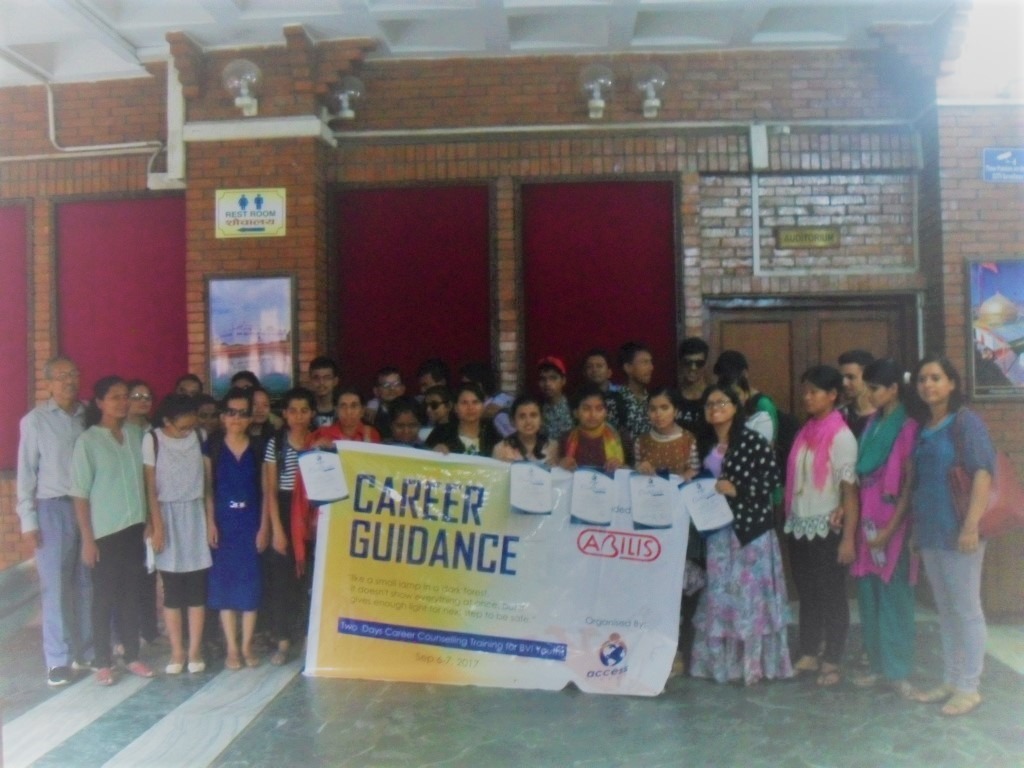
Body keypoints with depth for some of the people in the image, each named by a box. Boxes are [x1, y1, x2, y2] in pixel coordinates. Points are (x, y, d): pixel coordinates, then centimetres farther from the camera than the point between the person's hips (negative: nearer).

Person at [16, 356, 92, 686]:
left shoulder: (88, 416, 5)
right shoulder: (34, 420, -1)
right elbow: (26, 472, -1)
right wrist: (28, 519, -4)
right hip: (53, 509, -2)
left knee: (87, 584, 8)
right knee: (55, 586, 2)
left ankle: (86, 652, 19)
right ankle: (59, 659, 11)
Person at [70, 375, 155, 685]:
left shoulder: (136, 434, 4)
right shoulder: (88, 441, -8)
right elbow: (80, 494, -8)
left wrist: (150, 520, 7)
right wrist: (87, 538, -10)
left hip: (135, 527, 4)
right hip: (105, 531, -4)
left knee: (131, 594, 12)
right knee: (104, 597, 5)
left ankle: (132, 656, 23)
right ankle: (103, 663, 17)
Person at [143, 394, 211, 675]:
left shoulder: (199, 437, 1)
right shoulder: (152, 439, -6)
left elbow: (207, 481, 4)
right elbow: (150, 487, -5)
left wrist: (211, 518, 1)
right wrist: (157, 525, -8)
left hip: (195, 514, 2)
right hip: (168, 515, -2)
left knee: (197, 587, 2)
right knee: (172, 589, 2)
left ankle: (195, 650, 10)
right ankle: (176, 652, 12)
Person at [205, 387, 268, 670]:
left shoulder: (259, 447, 1)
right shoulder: (212, 446, 0)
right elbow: (208, 488, 0)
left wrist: (264, 526, -4)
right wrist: (210, 523, -8)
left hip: (251, 522, 1)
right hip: (223, 522, 0)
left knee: (250, 581, 4)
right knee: (224, 582, 3)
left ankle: (247, 645, 16)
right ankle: (231, 647, 13)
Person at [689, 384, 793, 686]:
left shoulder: (753, 441, -8)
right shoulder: (705, 443, 11)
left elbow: (772, 478, -13)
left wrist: (737, 489, -18)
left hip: (750, 526, -6)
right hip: (717, 528, 6)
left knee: (750, 591, -2)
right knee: (718, 593, 8)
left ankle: (754, 662, 8)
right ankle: (722, 660, 18)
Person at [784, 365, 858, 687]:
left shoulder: (841, 436, -10)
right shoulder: (805, 432, 9)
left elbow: (850, 488, -13)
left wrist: (848, 537, -17)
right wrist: (790, 519, 6)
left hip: (827, 528, -6)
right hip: (800, 526, 6)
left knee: (831, 595, 5)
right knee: (806, 593, 14)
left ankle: (832, 661, 16)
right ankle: (808, 655, 25)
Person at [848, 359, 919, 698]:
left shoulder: (907, 428, -9)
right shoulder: (871, 424, 11)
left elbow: (909, 485, -11)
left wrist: (889, 529, -13)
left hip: (892, 524, -6)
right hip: (867, 521, 6)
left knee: (894, 598, 1)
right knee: (868, 598, 10)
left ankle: (898, 671, 11)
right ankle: (878, 665, 21)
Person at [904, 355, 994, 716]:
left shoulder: (965, 422, -9)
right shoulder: (922, 428, 12)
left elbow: (983, 473, -16)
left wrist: (971, 526, -21)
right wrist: (911, 522, 15)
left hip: (957, 532, -7)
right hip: (928, 532, 7)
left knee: (966, 610, 2)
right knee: (944, 609, 14)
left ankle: (969, 687, 12)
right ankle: (950, 681, 24)